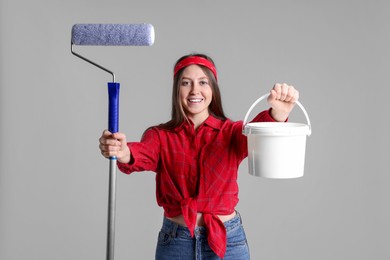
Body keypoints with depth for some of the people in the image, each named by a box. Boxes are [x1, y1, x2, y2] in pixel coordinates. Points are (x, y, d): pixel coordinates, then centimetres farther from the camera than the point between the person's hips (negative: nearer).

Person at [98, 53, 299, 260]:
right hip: (175, 241, 0)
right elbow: (142, 155, -20)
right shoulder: (160, 136, 0)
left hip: (227, 241, 0)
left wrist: (278, 113, -44)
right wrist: (123, 153, -44)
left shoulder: (231, 132, -1)